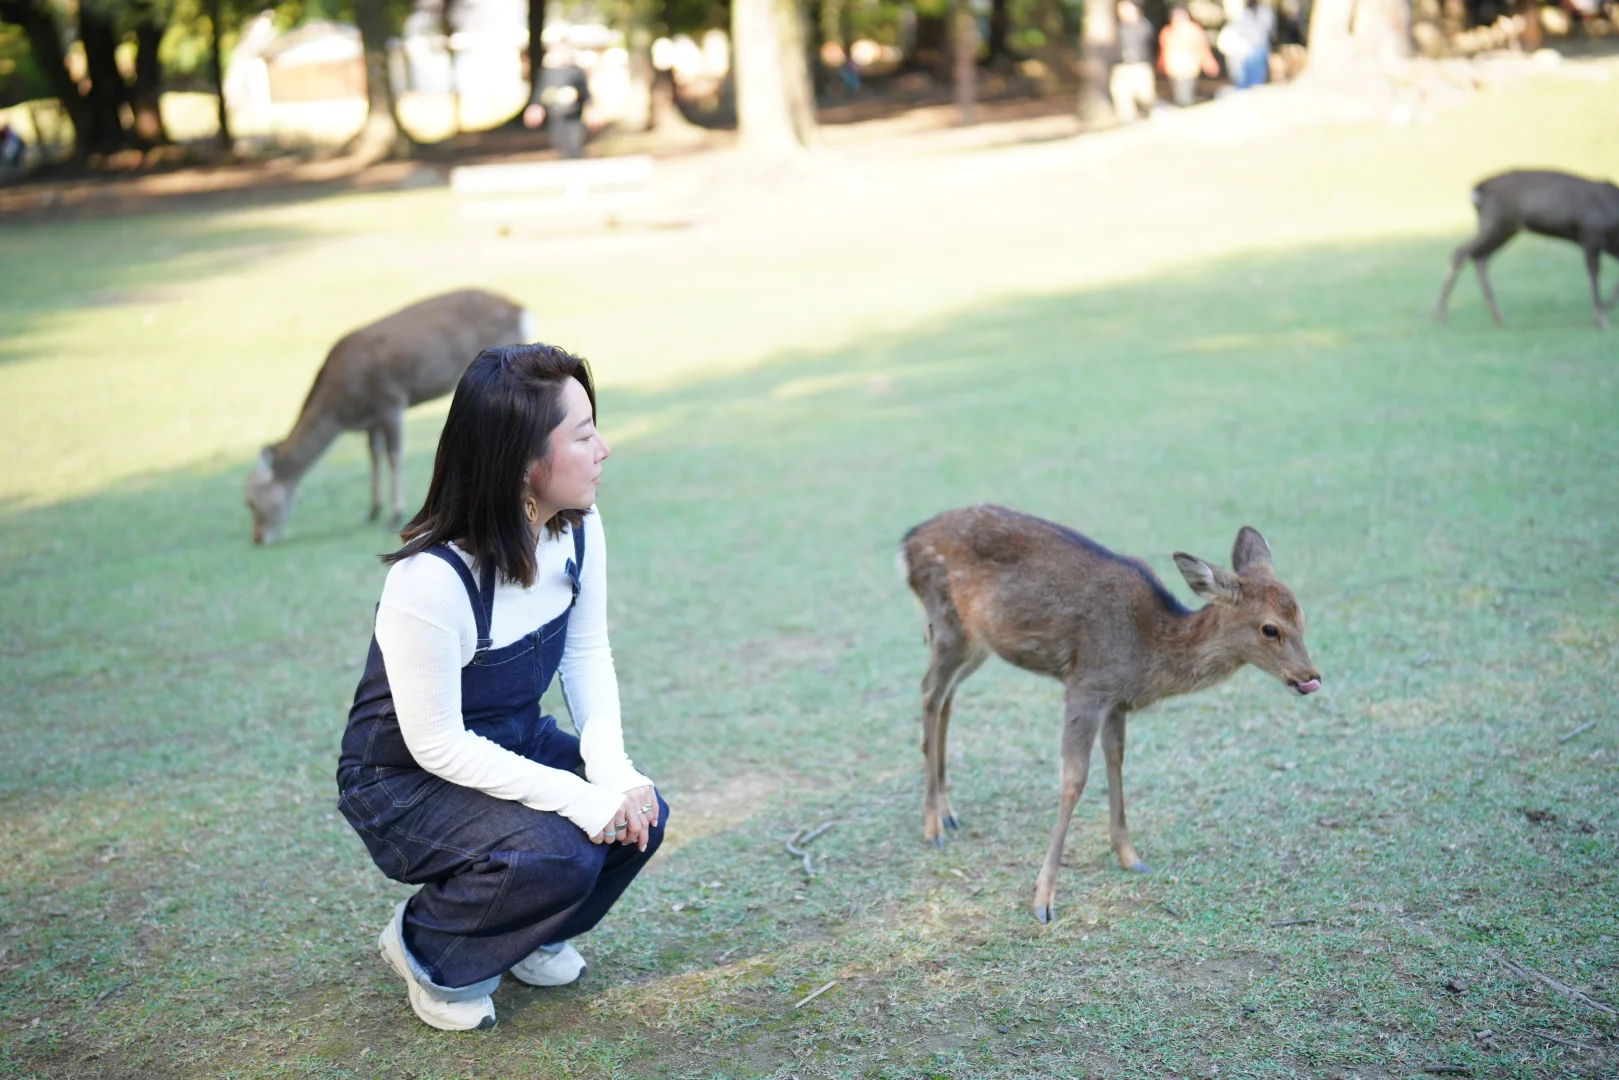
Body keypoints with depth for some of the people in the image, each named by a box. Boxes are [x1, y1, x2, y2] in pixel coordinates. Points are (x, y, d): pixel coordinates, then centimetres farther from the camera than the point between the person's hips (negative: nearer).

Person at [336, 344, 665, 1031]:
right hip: (404, 782, -7)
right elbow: (437, 745, -28)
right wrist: (575, 796, -30)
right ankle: (427, 950, 2)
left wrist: (612, 768, -18)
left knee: (638, 814, -15)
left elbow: (587, 654, -2)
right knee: (557, 855, -29)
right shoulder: (430, 581, -33)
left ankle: (523, 934, 15)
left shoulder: (577, 531, -11)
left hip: (513, 742, 7)